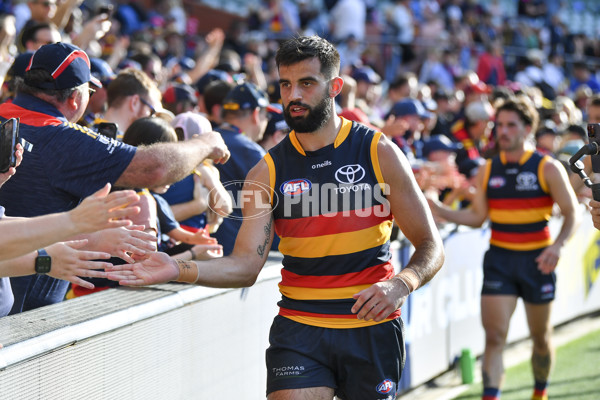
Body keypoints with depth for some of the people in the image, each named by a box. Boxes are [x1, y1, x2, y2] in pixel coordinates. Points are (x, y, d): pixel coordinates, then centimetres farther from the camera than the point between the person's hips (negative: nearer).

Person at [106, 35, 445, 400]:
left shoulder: (379, 153, -1)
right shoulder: (268, 173, 3)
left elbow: (430, 246, -1)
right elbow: (246, 264, -4)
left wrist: (398, 286, -21)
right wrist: (180, 270, -22)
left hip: (371, 327, 0)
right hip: (299, 330, 0)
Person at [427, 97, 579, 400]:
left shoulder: (547, 168, -5)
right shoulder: (488, 171, 5)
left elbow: (571, 214, -5)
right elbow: (477, 216, 9)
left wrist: (557, 246, -23)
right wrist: (437, 210, -6)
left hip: (536, 261, -2)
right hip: (499, 259, 2)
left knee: (540, 337, 12)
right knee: (494, 336, -11)